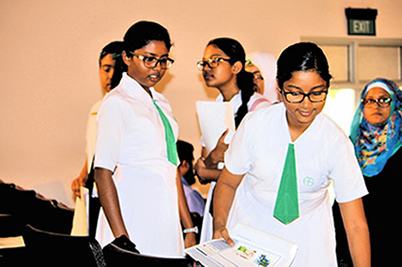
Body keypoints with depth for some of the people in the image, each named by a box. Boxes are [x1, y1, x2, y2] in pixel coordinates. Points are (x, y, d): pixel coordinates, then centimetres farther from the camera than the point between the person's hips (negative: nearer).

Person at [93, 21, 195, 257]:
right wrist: (121, 239, -20)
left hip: (166, 219, 7)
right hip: (134, 223, -7)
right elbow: (103, 173, -14)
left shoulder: (161, 103, 15)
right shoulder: (118, 103, -8)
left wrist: (189, 229, 15)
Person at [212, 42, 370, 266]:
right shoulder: (256, 124, -16)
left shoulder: (336, 142, -20)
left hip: (307, 239, 0)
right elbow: (228, 182, -4)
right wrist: (220, 225, -21)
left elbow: (356, 225, -21)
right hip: (250, 229, 1)